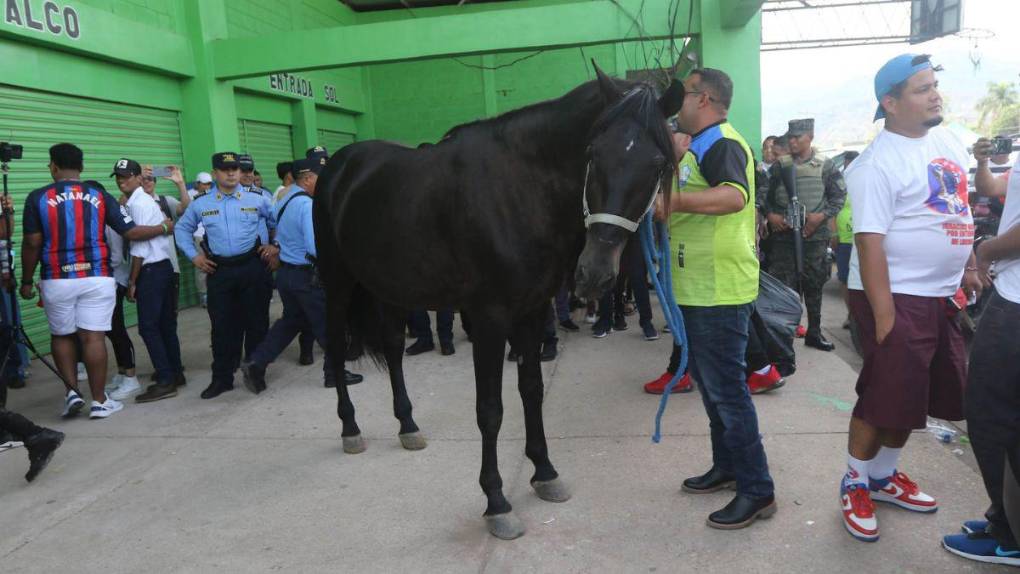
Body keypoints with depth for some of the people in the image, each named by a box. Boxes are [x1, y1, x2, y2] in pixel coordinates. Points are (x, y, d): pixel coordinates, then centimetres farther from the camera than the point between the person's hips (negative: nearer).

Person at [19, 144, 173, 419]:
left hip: (57, 280, 0)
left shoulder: (38, 198, -1)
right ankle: (99, 401, 6)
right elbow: (131, 232, 1)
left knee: (61, 336, 17)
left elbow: (32, 244, -2)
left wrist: (26, 281, 8)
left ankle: (72, 391, 10)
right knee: (93, 337, 2)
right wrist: (163, 228, 17)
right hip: (97, 278, 0)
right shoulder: (99, 195, 1)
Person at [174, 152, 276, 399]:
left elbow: (278, 222, 13)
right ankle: (222, 378, 15)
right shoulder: (201, 204, 4)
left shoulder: (256, 200, 2)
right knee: (221, 325, 5)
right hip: (218, 270, 1)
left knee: (254, 321, 7)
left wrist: (276, 245, 5)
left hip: (251, 267, -1)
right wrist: (194, 256, 8)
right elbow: (182, 229, 17)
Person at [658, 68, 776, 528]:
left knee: (726, 389, -5)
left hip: (718, 292, -10)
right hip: (697, 289, 11)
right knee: (710, 383, 18)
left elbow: (735, 196, -35)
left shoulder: (723, 144, -14)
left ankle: (757, 490, 6)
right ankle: (727, 465, 32)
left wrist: (673, 200, -41)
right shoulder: (699, 146, 18)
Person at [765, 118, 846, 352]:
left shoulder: (825, 165, 3)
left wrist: (821, 215, -12)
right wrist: (771, 215, -9)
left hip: (815, 236, 0)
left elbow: (839, 196, 3)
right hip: (783, 235, 0)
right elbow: (767, 195, 8)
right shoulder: (780, 166, 4)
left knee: (814, 285, 9)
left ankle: (814, 332, 21)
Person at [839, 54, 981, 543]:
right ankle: (854, 485, 19)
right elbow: (869, 240, -20)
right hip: (897, 298, -8)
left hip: (941, 295, 8)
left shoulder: (947, 141, 9)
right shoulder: (878, 164, -16)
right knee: (883, 399, -1)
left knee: (913, 396, 16)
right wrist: (883, 315, -22)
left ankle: (884, 476, 34)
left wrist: (969, 268, 17)